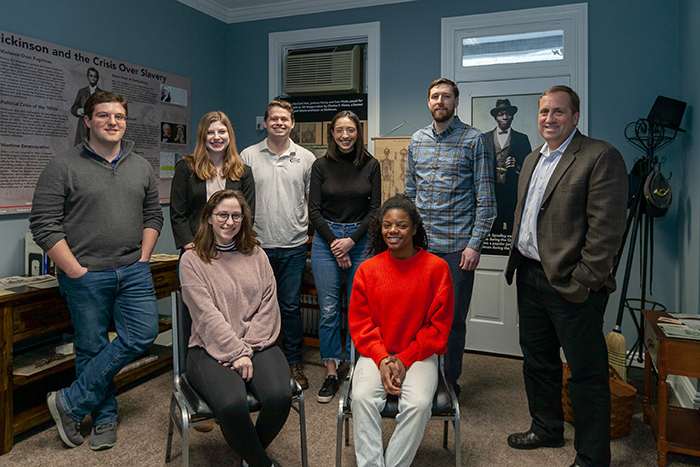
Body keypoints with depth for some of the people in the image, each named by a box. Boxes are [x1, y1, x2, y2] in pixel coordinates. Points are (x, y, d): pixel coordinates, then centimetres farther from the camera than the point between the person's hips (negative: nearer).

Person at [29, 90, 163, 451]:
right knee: (92, 349, 6)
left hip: (134, 272, 4)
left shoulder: (141, 167, 10)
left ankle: (71, 402, 10)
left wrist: (142, 259, 3)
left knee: (142, 335, -4)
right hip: (85, 277, -4)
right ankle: (104, 418, 26)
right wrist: (76, 272, -11)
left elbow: (153, 216, 14)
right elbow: (43, 225, -7)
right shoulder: (63, 167, -4)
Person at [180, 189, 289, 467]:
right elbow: (207, 315, -6)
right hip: (211, 349, -3)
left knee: (280, 396, -25)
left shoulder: (256, 256, 14)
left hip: (257, 346, 3)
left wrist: (247, 349, -7)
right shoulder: (192, 260, 4)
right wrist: (236, 352, -14)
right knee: (231, 404, -31)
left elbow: (268, 307, 6)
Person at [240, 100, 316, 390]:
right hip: (257, 244, 0)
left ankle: (293, 362, 21)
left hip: (293, 245, 0)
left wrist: (314, 228, 3)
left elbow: (313, 199, 12)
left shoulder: (306, 158, 6)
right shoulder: (248, 156, 4)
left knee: (291, 306, 7)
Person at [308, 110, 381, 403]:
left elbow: (375, 209, 3)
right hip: (325, 239, 0)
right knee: (328, 309, 0)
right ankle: (331, 373, 11)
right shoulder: (321, 165, 3)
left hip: (360, 239, 1)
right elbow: (314, 209, 1)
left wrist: (350, 241, -7)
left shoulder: (371, 166, 5)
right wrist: (334, 242, -8)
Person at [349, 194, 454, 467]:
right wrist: (382, 360, -11)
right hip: (376, 354, 1)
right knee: (362, 398, -25)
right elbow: (360, 323, 4)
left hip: (419, 355, -1)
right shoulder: (367, 269, 2)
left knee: (419, 403, -26)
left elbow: (439, 325, -1)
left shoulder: (436, 268, -3)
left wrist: (404, 360, -9)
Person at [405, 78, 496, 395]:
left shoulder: (474, 140, -1)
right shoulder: (417, 140, 12)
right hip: (419, 244, 4)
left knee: (453, 318, 5)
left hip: (457, 245, -4)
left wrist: (475, 244, -11)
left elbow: (485, 198, -4)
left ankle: (449, 382, 23)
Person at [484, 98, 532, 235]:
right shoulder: (485, 138, 13)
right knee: (493, 229, -2)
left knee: (514, 230, -5)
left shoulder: (522, 139, 11)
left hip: (514, 193, 0)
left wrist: (518, 167, -11)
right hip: (491, 192, 1)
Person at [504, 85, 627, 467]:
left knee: (587, 374, 4)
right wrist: (518, 264, 14)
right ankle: (546, 429, 40)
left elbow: (607, 228, -16)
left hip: (571, 284, -8)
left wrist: (584, 280, -17)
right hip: (530, 278, 8)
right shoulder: (532, 160, 16)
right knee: (537, 360, 20)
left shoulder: (601, 156, -9)